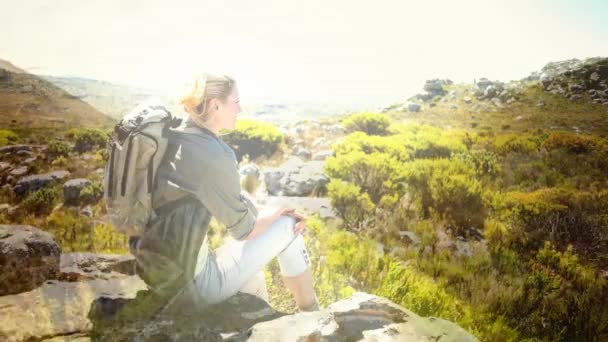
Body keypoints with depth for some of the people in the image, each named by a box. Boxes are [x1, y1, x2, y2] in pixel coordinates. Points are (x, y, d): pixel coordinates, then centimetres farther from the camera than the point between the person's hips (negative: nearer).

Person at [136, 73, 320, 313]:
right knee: (289, 227, 2)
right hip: (193, 283, -8)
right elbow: (244, 229, -10)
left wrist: (271, 217, 9)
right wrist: (277, 218, 8)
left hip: (160, 273, 8)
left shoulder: (174, 140, 4)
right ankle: (311, 314, 21)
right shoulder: (215, 156, -21)